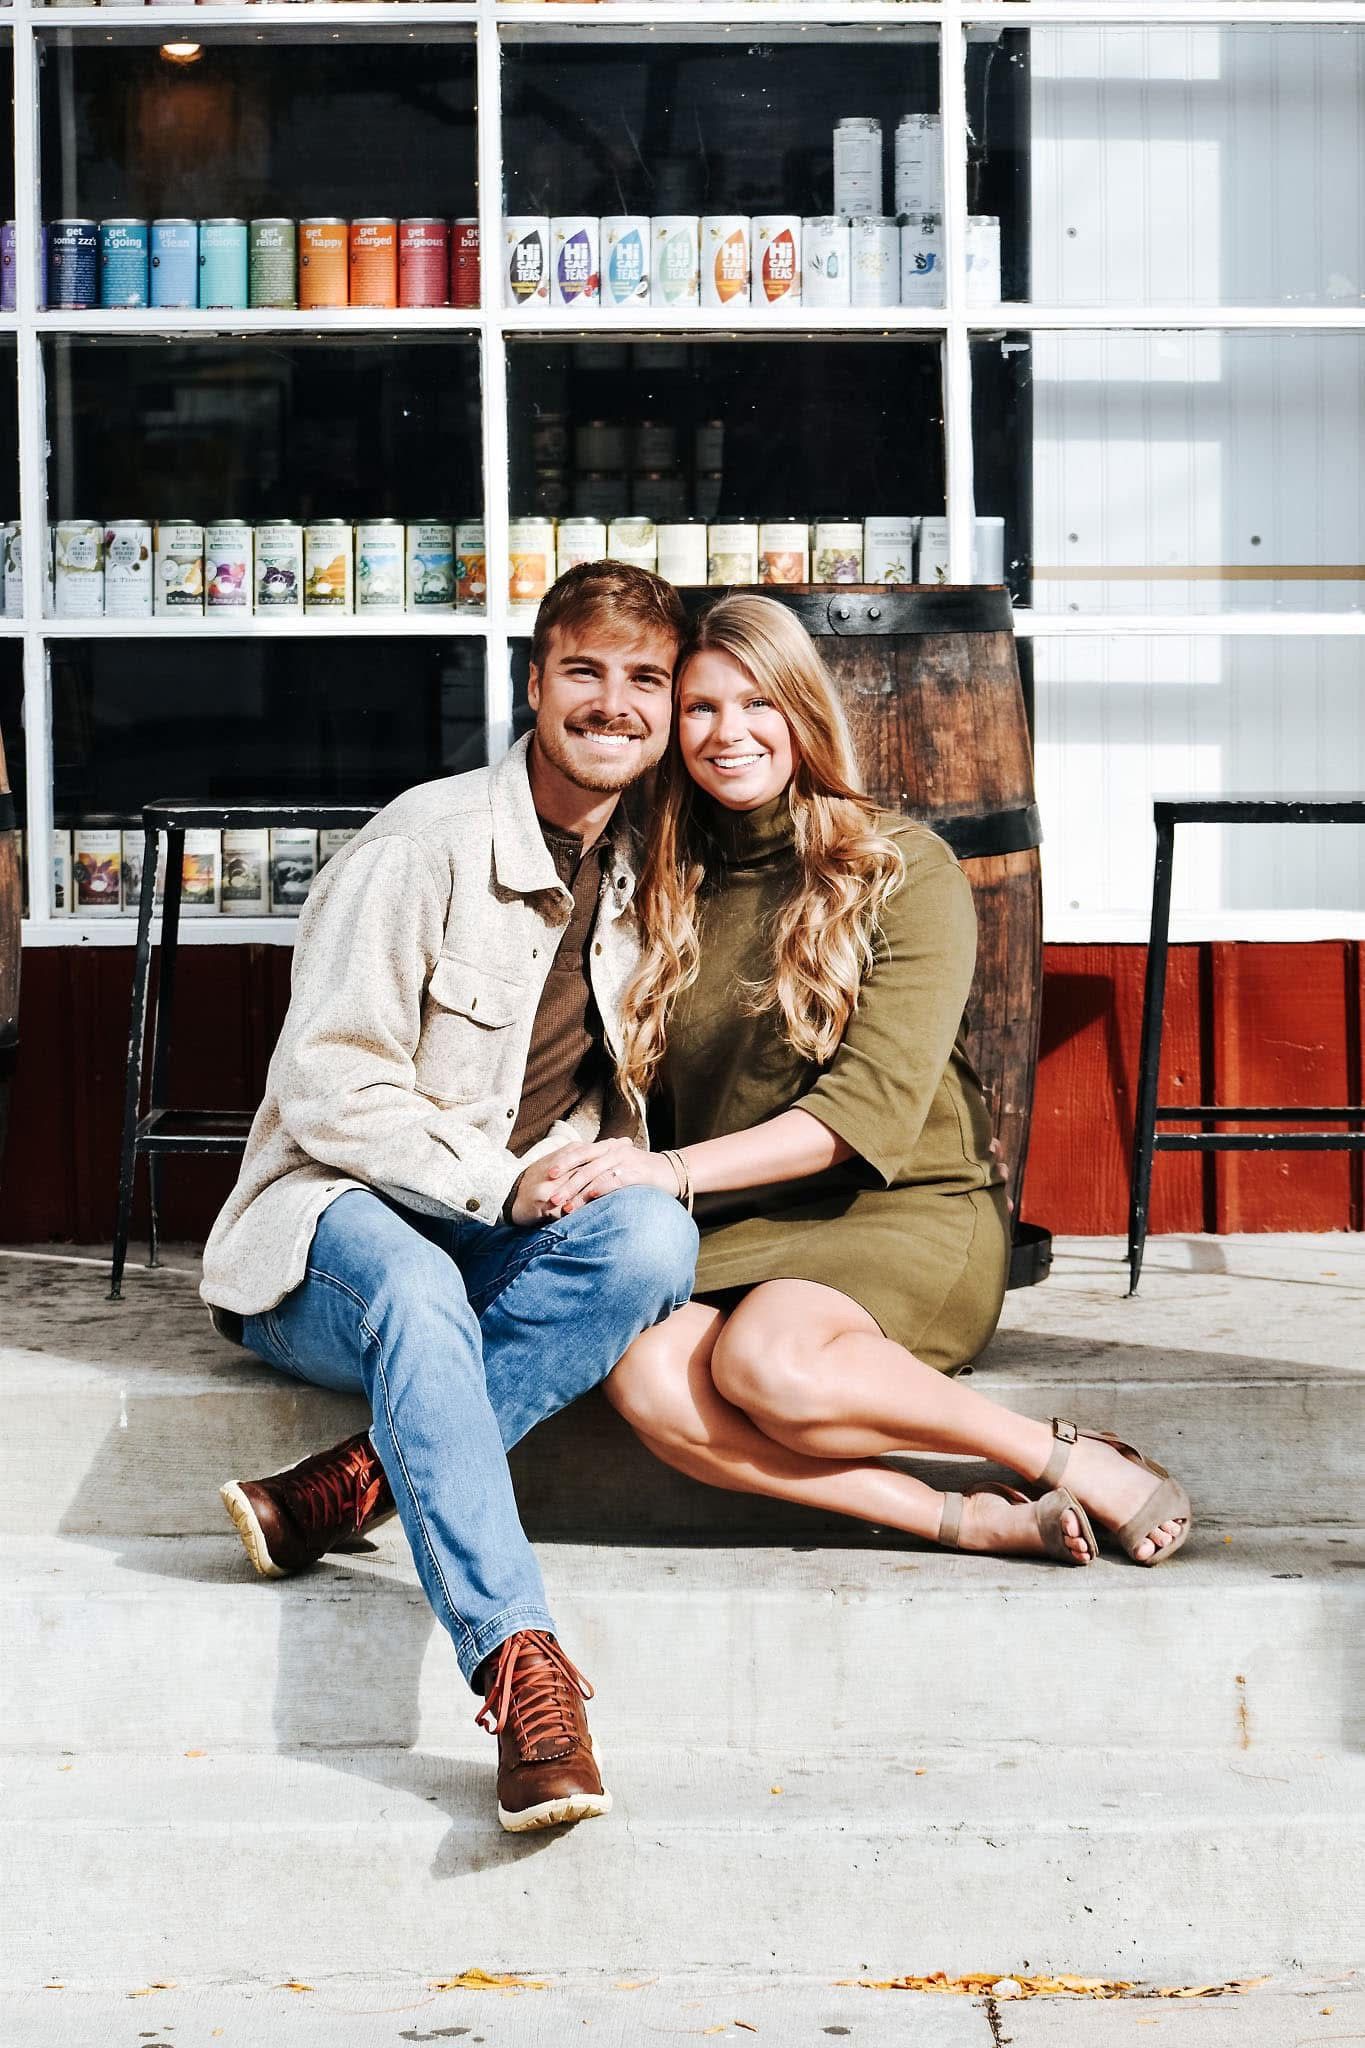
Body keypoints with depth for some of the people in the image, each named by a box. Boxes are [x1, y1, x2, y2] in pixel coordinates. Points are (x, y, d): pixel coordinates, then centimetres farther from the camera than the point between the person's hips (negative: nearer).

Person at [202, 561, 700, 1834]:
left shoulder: (644, 871, 10)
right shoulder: (425, 847, -9)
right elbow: (326, 1090, -13)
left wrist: (611, 1181, -3)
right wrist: (508, 1183, -21)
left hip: (511, 1239, 5)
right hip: (335, 1222, -5)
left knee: (653, 1240, -28)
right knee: (418, 1295, -40)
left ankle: (346, 1489, -31)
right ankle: (521, 1670, -46)